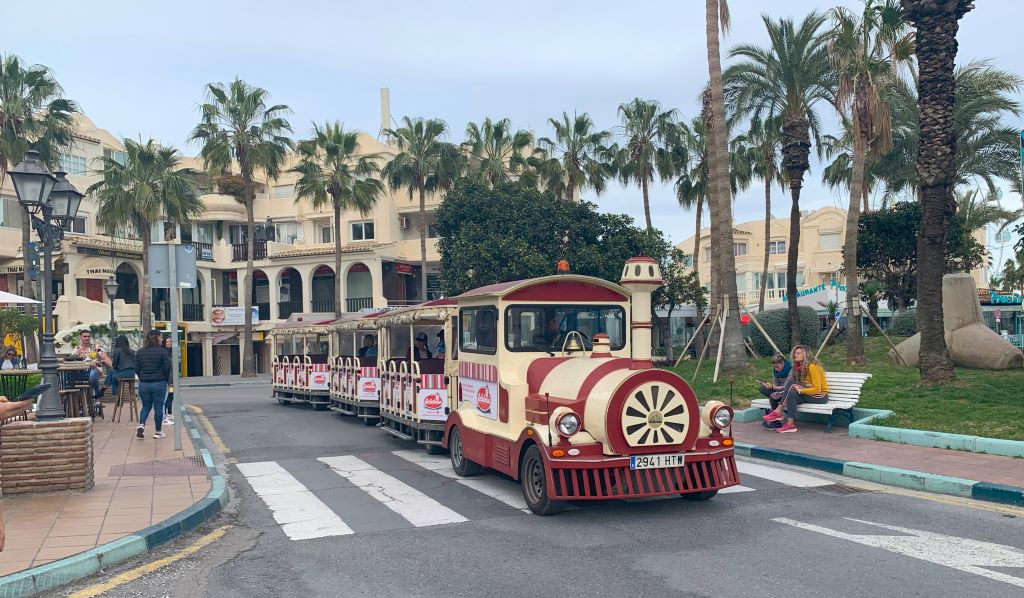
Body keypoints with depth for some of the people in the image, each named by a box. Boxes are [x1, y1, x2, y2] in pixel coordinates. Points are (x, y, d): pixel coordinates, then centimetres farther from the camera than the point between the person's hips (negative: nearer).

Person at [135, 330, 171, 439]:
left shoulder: (140, 352, 5)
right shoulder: (162, 351, -9)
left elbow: (137, 368, 8)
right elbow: (167, 368, -9)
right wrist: (167, 379, 7)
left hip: (144, 384, 4)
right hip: (159, 383, -4)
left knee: (146, 406, 15)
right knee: (158, 407, 5)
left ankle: (141, 425, -7)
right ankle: (158, 431, 9)